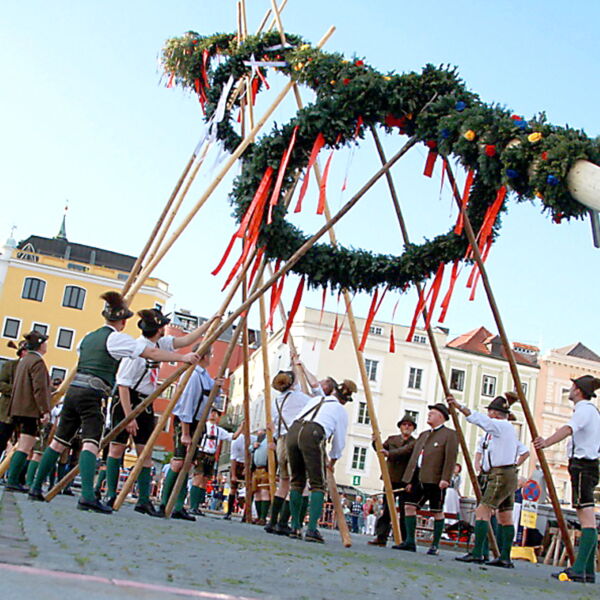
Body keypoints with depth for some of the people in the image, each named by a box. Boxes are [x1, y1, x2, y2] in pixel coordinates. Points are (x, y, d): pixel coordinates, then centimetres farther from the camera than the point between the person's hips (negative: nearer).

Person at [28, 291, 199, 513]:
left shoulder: (88, 337, 20)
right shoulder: (117, 338, -3)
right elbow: (152, 353, -6)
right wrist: (183, 358, -1)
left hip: (73, 389, 8)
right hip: (91, 394, -8)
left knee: (59, 441, 15)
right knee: (91, 442, -18)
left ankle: (36, 487, 22)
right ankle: (87, 496, -31)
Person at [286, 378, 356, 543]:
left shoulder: (315, 399, 30)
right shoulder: (341, 410, 18)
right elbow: (339, 441, 21)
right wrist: (332, 462, 36)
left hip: (293, 431, 5)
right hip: (312, 436, -5)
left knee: (297, 481, 16)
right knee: (318, 484, 2)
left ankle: (295, 527, 18)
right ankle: (312, 530, -8)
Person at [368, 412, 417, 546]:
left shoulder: (415, 443, 0)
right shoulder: (392, 439, 17)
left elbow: (405, 451, -17)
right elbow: (381, 450, 16)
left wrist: (389, 453, -29)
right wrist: (376, 442, -3)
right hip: (391, 479, 4)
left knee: (404, 511, -1)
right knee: (386, 509, 2)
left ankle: (404, 540, 3)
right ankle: (381, 537, 2)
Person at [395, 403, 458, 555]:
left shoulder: (449, 434, 0)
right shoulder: (423, 435, 23)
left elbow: (451, 458, -11)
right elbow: (414, 457, 21)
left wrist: (445, 478, -21)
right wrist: (409, 479, 15)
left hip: (435, 479, -7)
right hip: (419, 478, 7)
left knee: (437, 512, 0)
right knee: (410, 506, -1)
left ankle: (435, 546, 7)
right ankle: (410, 541, 4)